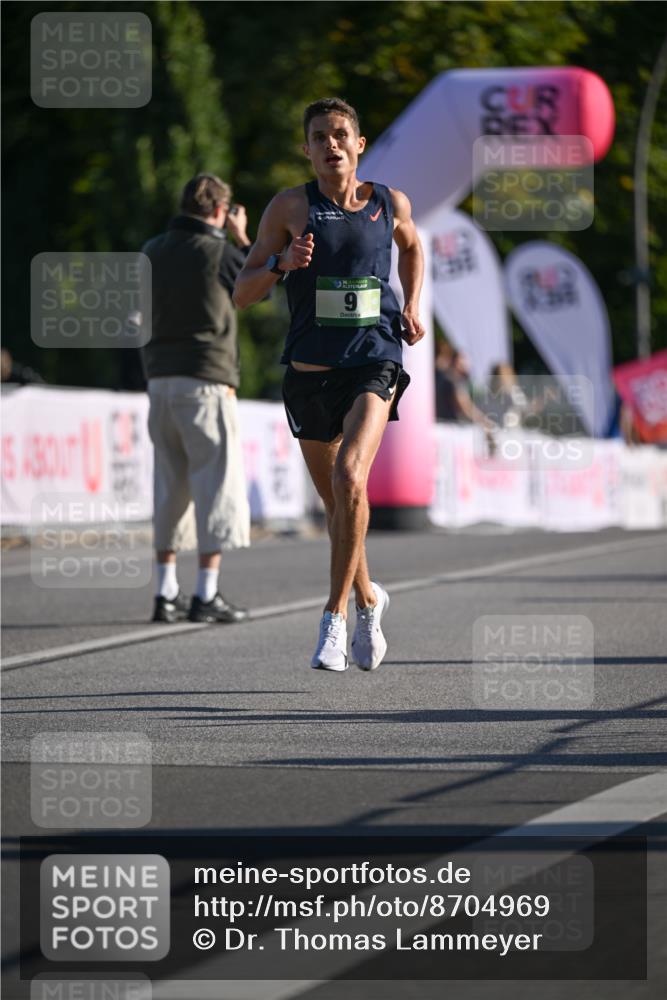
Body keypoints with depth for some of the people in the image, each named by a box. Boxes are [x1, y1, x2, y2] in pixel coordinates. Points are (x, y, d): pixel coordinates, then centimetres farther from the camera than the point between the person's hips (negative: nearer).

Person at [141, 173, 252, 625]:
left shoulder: (153, 252, 8)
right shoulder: (219, 252, -8)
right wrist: (243, 238, 25)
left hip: (161, 380, 6)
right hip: (206, 380, -6)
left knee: (172, 486, 12)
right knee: (217, 483, -1)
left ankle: (167, 592, 12)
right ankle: (207, 595, -5)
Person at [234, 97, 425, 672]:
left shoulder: (390, 204, 3)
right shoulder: (291, 207, -2)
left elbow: (411, 246, 28)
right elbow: (242, 294, -2)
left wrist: (411, 308, 14)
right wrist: (282, 263, -21)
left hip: (374, 366, -1)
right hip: (310, 372, 1)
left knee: (350, 478, -25)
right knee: (336, 503, 13)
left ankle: (336, 617, -20)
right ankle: (368, 599, 40)